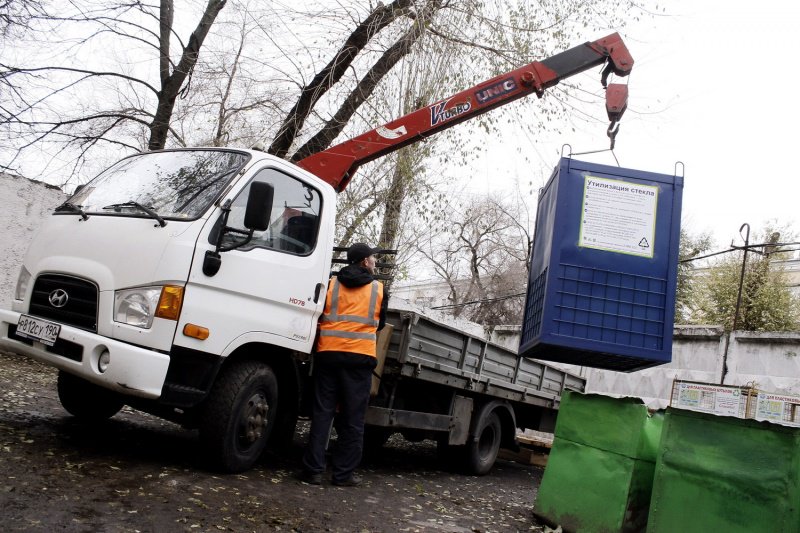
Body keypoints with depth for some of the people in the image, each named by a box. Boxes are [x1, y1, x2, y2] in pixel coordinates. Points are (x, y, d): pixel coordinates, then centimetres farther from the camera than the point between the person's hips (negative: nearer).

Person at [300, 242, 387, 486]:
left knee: (322, 413, 7)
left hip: (328, 353, 2)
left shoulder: (331, 283, 7)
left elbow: (319, 315, 11)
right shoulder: (379, 289, 5)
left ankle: (313, 470, 6)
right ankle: (343, 473, 10)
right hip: (360, 356, -1)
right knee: (352, 419, 6)